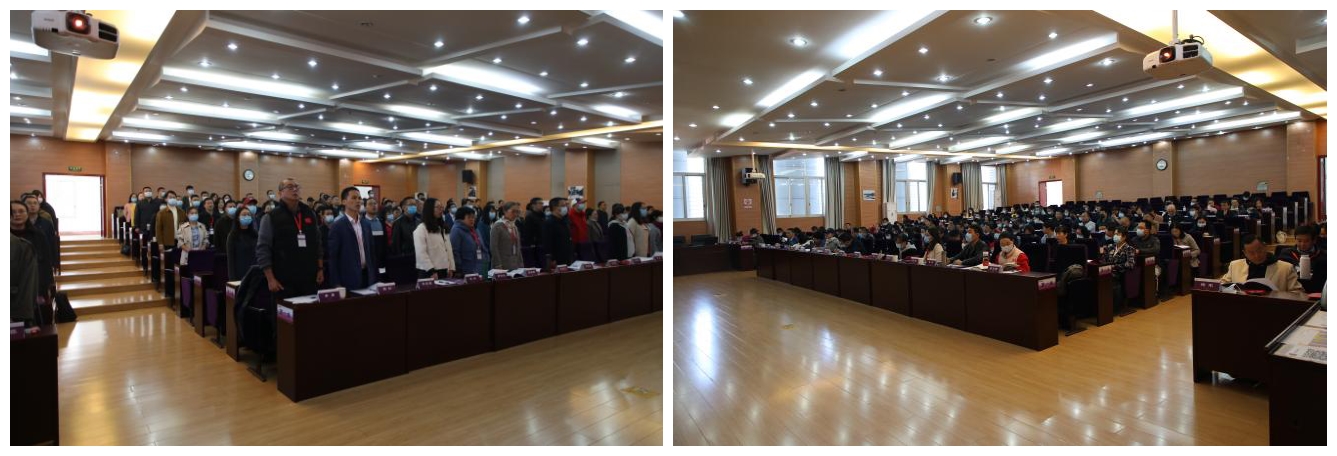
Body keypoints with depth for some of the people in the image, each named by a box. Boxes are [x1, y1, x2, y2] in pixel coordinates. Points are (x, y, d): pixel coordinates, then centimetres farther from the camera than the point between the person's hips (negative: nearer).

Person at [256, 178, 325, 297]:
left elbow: (318, 244, 15)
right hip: (283, 280, -4)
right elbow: (263, 249, -5)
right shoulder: (271, 217, -3)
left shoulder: (310, 213, 10)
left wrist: (320, 269, 9)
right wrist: (270, 279, -9)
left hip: (309, 278, 4)